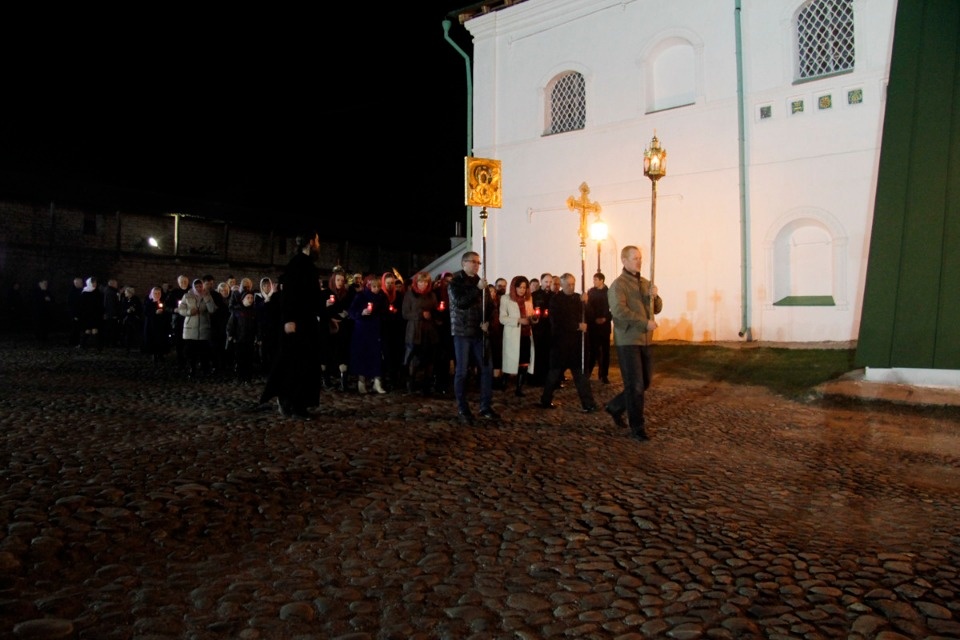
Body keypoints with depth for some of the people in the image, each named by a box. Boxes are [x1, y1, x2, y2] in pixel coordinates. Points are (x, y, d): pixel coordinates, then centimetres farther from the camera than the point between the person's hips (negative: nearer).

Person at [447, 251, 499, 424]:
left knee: (487, 369, 2)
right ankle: (462, 410, 9)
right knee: (462, 372, 0)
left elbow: (488, 306, 14)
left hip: (479, 332, 5)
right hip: (462, 332, -5)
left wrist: (487, 321, -5)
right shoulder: (455, 283, -2)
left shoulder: (479, 282, 13)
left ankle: (486, 407, 12)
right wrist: (478, 289, -22)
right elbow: (460, 303, -18)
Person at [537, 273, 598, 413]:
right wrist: (577, 326, -18)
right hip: (561, 343, -4)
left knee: (580, 374, 3)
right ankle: (546, 400, 22)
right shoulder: (556, 300, -5)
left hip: (576, 342, 4)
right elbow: (557, 322, -16)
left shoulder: (578, 298, 10)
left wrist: (586, 303, -14)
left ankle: (588, 404, 4)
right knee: (555, 373, 7)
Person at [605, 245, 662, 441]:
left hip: (644, 340, 7)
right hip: (627, 340, -7)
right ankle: (637, 427, 8)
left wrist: (654, 296, -7)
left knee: (644, 383, 13)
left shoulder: (645, 283, 14)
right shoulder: (619, 284, -9)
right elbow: (619, 311, -22)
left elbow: (657, 308, 15)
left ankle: (615, 406, 32)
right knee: (635, 385, -4)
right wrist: (645, 323, -21)